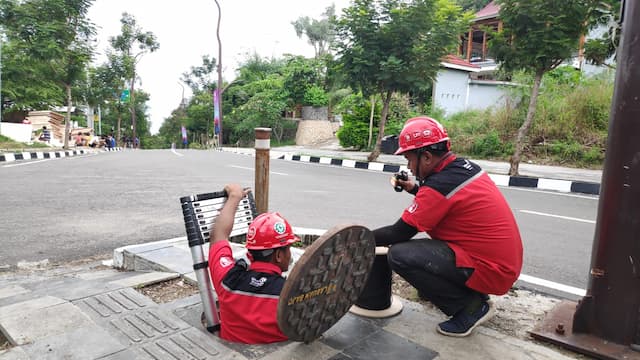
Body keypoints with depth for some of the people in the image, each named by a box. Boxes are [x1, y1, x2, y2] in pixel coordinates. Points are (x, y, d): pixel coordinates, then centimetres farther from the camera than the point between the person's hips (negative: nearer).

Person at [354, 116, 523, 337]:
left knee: (399, 255, -18)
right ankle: (474, 294, 16)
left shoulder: (440, 184, -21)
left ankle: (470, 307, -4)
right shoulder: (464, 167, 4)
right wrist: (415, 189, 13)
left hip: (489, 270, -9)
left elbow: (399, 233, -14)